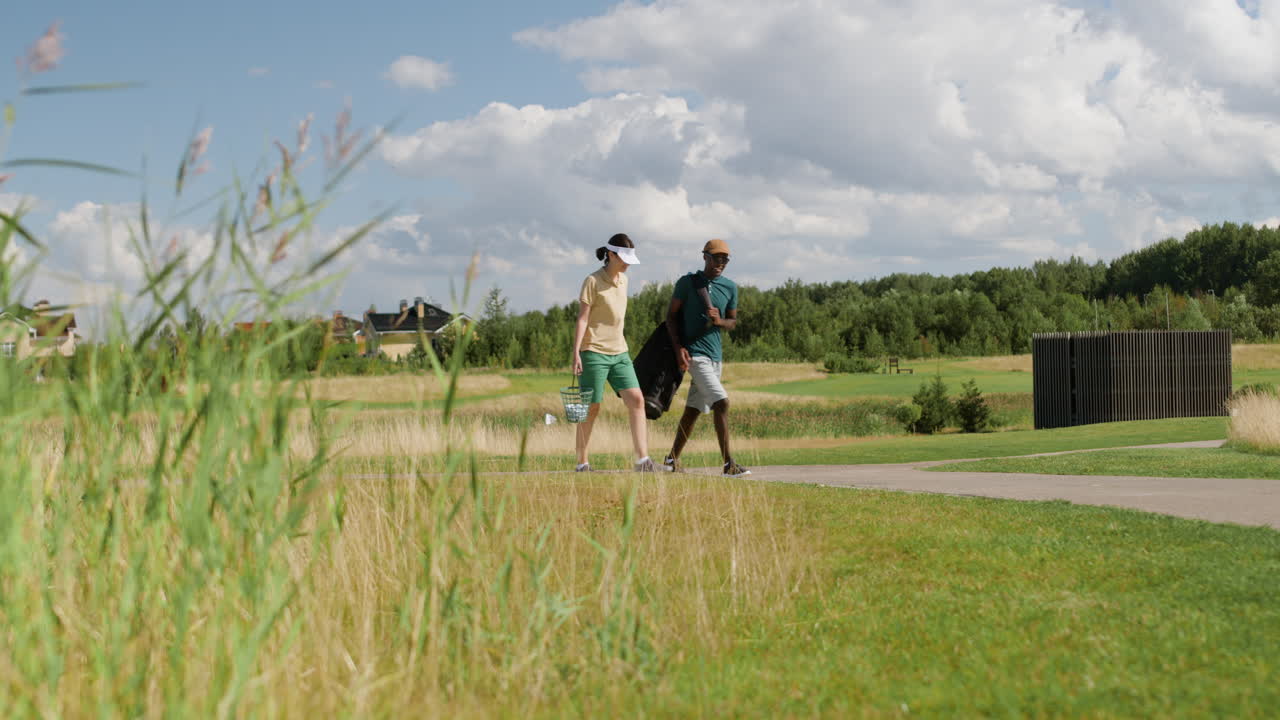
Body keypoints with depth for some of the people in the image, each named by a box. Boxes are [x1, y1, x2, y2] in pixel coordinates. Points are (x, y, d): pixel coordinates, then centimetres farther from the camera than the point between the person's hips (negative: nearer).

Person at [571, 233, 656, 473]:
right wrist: (576, 353, -17)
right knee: (591, 408, -1)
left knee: (636, 400, -7)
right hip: (594, 352, -6)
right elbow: (582, 319, -10)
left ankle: (642, 460, -9)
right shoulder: (593, 282, -8)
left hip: (619, 353, 6)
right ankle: (582, 463, 10)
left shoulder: (623, 280, 12)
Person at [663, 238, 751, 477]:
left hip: (715, 355, 6)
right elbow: (671, 316, -1)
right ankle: (729, 464, -19)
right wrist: (678, 347, -12)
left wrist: (719, 321, -8)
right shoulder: (687, 282, -3)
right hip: (693, 353, -6)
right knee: (721, 402, -18)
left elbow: (733, 322, 16)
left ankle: (672, 460, 22)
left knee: (694, 409, 11)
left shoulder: (730, 287, 11)